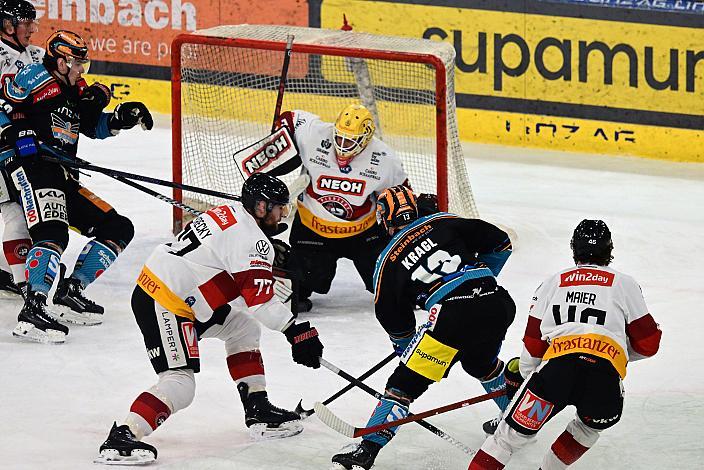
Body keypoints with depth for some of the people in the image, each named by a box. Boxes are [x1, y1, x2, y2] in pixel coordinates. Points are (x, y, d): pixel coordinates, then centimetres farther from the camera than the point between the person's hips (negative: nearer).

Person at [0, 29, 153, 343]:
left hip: (63, 179, 10)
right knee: (52, 233, -31)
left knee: (118, 229, 9)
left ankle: (69, 292, 7)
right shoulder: (37, 77, -5)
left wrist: (122, 117, 6)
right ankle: (33, 309, -41)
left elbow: (95, 126, 23)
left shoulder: (77, 91, 21)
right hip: (32, 169, -10)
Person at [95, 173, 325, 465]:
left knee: (241, 327, 21)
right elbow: (259, 299, -22)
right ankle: (121, 439, -26)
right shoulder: (252, 240, -15)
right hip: (163, 307, -11)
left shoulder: (230, 213, 13)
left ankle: (258, 411, 23)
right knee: (179, 385, -17)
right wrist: (296, 332, -20)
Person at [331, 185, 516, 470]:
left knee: (405, 382, 2)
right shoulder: (442, 222, 17)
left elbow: (395, 323, 19)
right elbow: (500, 243, 15)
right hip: (496, 302, 5)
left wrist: (406, 349, 38)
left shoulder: (387, 263, 13)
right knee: (480, 361, 36)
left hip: (453, 315, -5)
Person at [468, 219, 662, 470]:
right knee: (589, 427, 31)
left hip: (557, 365, 0)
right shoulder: (625, 284, 20)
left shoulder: (552, 283, 25)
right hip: (606, 374, 0)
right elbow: (648, 344, 20)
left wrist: (525, 374, 44)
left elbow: (532, 344, 25)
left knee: (512, 434, 6)